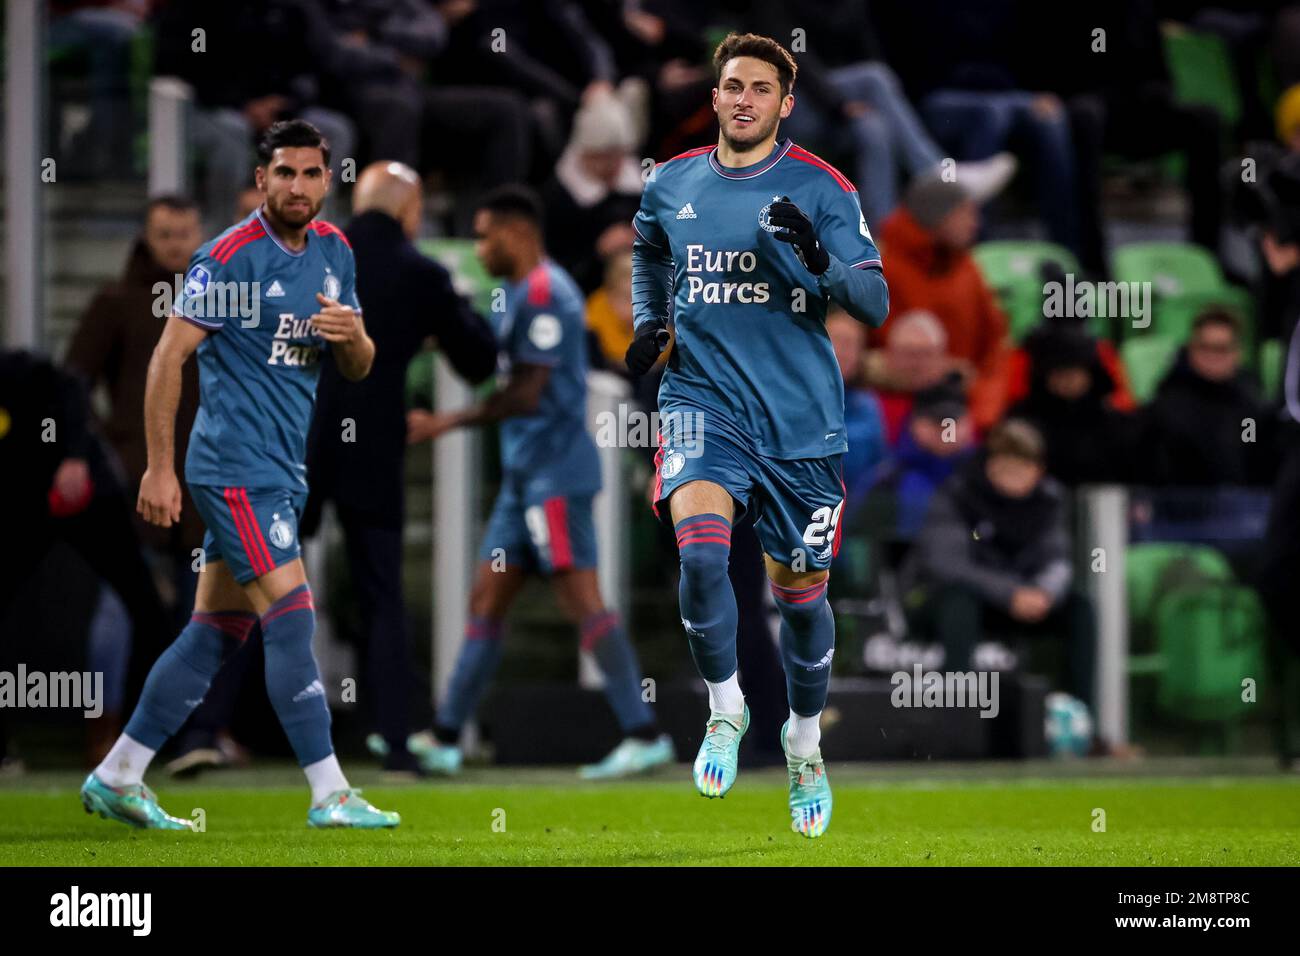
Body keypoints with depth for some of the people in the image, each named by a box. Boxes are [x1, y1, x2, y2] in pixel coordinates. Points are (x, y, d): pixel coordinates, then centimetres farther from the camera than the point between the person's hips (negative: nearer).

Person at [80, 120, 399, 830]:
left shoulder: (334, 252, 11)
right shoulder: (231, 256, -11)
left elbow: (357, 369, 16)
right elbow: (169, 356, -11)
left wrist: (352, 335, -9)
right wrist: (159, 468, -14)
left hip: (281, 471, 8)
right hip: (236, 469, -8)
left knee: (215, 633, 8)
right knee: (291, 618, -11)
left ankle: (116, 779, 15)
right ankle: (329, 794, -9)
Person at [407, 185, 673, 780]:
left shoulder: (544, 293, -14)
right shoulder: (521, 292, 18)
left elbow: (526, 394, -17)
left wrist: (450, 422, -10)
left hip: (554, 473, -10)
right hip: (527, 474, 10)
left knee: (582, 601, -12)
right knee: (486, 600, 10)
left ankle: (644, 735, -12)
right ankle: (445, 738, 13)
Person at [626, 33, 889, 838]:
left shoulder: (822, 189, -4)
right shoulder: (672, 185, 6)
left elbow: (875, 302, -8)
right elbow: (648, 250, 28)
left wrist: (818, 258, -26)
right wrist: (649, 321, 11)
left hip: (799, 415, -1)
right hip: (703, 399, 1)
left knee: (800, 590, 8)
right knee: (701, 545, -25)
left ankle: (805, 744, 31)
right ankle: (726, 708, -4)